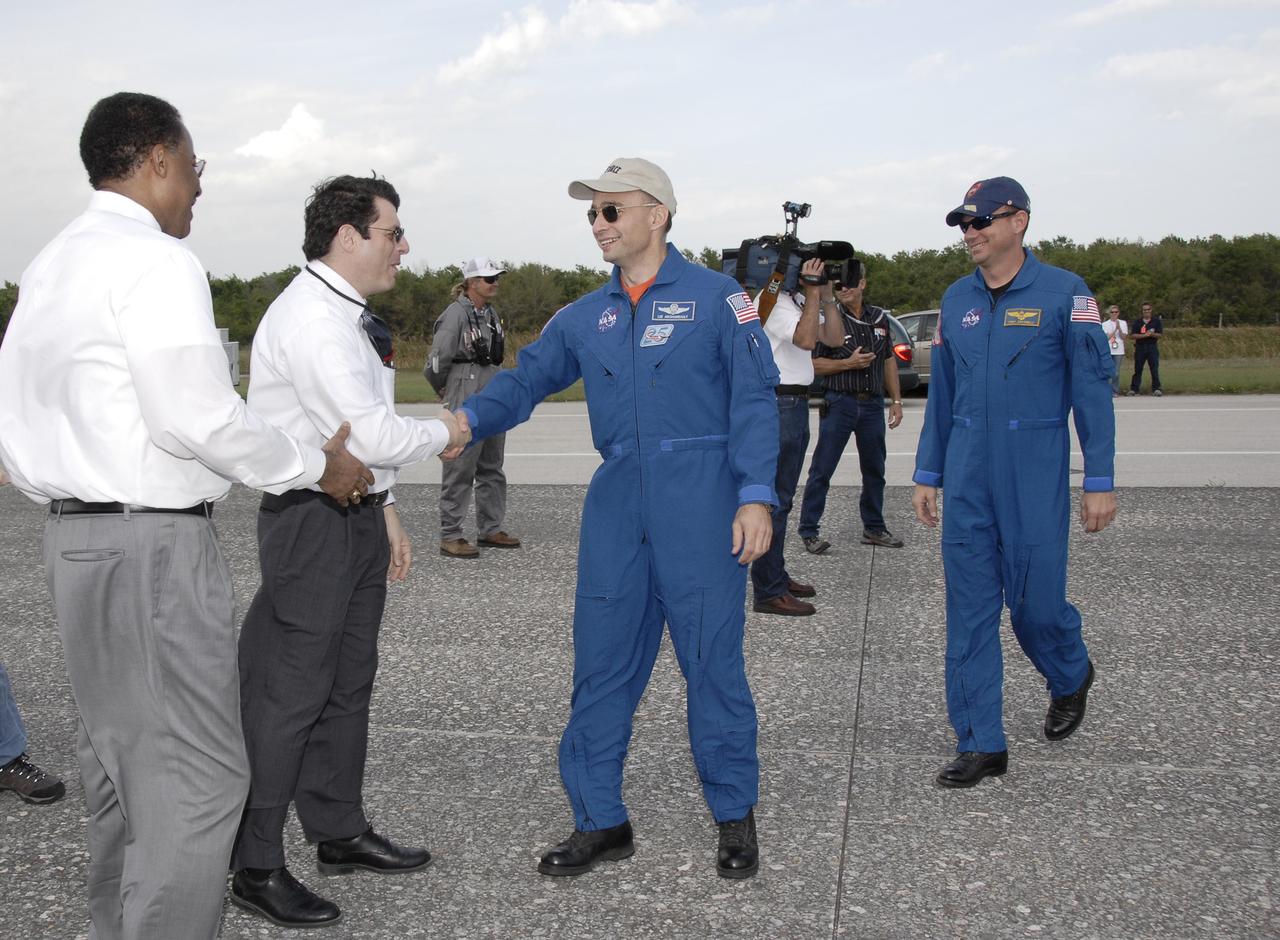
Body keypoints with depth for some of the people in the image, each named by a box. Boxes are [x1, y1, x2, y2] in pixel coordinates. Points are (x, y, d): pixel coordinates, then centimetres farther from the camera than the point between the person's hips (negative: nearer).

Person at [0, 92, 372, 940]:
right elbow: (199, 420, -19)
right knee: (195, 776, -4)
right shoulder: (157, 261, -13)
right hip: (154, 545, -10)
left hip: (72, 537, 10)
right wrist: (318, 467, -8)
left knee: (118, 760, 17)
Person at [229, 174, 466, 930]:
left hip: (358, 518, 10)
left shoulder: (351, 317, 14)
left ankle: (341, 833, 31)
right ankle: (257, 868, 12)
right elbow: (371, 436, -24)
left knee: (350, 682, 17)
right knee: (288, 694, -2)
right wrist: (446, 432, -7)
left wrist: (386, 512, 18)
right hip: (312, 521, -10)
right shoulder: (310, 318, -18)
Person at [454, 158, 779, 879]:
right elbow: (526, 380, 11)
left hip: (700, 502, -4)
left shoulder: (716, 296, 1)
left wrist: (756, 496, -13)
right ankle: (601, 822, 22)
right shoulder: (586, 317, 15)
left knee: (713, 658, 2)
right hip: (617, 503, 5)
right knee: (602, 663, 7)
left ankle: (735, 817, 21)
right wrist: (466, 421, -9)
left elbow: (755, 398, -4)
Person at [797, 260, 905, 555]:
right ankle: (809, 531, 4)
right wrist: (849, 363, -18)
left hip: (873, 403, 5)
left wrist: (896, 400, 12)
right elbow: (814, 364, -7)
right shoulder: (829, 318, -3)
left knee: (874, 470, 12)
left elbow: (889, 362, 16)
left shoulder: (879, 318, 11)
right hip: (840, 403, -5)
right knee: (822, 469, -3)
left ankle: (874, 528, 25)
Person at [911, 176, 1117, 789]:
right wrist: (927, 474, 12)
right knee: (969, 609, 3)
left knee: (1035, 598, 2)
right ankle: (982, 744, 13)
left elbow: (1092, 388, -5)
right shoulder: (956, 300, 10)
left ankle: (1071, 677, 38)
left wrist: (1099, 481, -8)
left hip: (1035, 473, -4)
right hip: (967, 475, 4)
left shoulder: (1064, 293, -4)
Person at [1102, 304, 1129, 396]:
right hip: (1107, 351, 0)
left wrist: (1119, 328, -13)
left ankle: (1115, 391, 5)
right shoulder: (1105, 324, 7)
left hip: (1119, 351, 1)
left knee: (1116, 373, -3)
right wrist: (1115, 329, -10)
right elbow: (1106, 337, -3)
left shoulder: (1123, 323, 10)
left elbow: (1123, 337, 1)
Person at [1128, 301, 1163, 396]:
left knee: (1154, 369, -3)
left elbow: (1160, 334, 0)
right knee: (1137, 369, 4)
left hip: (1152, 347, -1)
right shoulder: (1137, 322, 6)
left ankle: (1156, 388, 1)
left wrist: (1152, 334, -19)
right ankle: (1134, 389, 8)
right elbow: (1133, 335, -4)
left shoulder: (1156, 321, 5)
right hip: (1140, 347, 1)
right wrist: (1144, 335, -17)